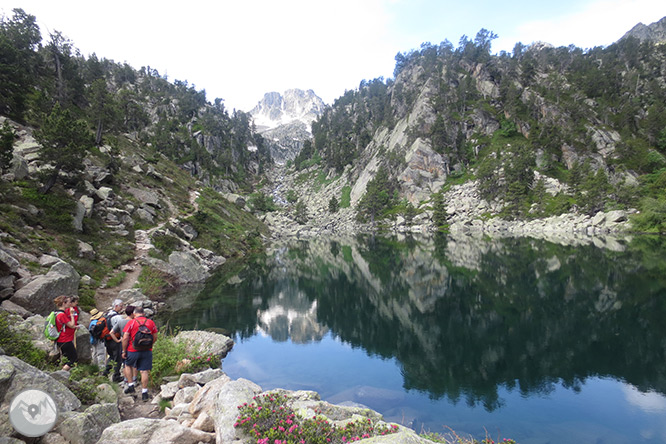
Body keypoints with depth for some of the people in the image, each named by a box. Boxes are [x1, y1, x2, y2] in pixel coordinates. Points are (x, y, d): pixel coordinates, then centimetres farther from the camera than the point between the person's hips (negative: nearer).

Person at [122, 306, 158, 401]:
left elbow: (125, 338, -9)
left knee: (128, 365, 26)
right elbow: (155, 337, 7)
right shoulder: (151, 322, 3)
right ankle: (144, 392, 7)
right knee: (144, 371, 5)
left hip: (133, 351, -1)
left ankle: (131, 386, 24)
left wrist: (124, 351, 0)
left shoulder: (131, 323, -6)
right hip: (147, 351, 1)